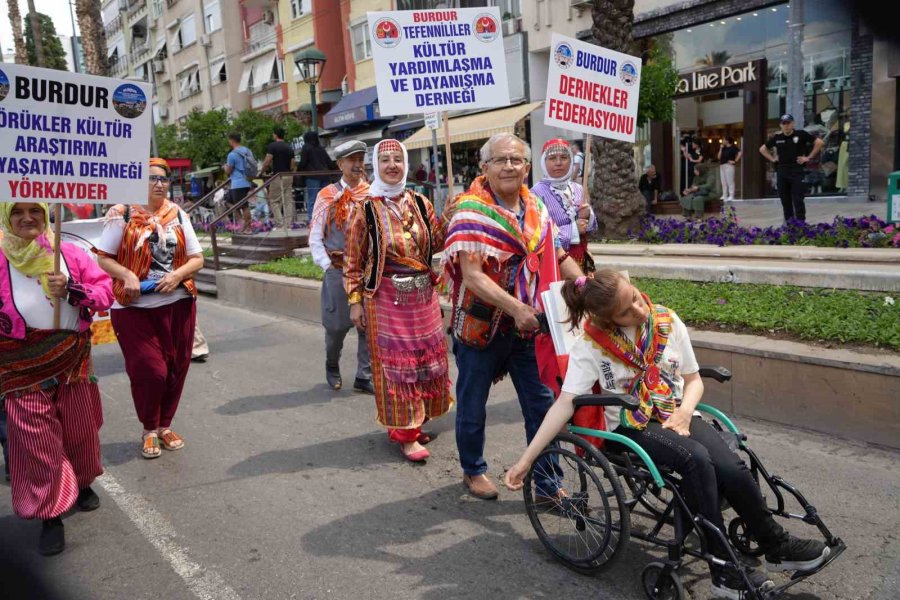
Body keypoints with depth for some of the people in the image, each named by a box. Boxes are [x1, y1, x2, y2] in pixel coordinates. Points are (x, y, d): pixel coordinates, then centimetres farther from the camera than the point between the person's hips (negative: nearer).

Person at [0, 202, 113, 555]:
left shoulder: (71, 254, -1)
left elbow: (106, 291, -3)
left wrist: (72, 289, -18)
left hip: (72, 360, 3)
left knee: (80, 428, 17)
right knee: (37, 438, 1)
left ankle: (82, 483, 42)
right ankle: (50, 512, 14)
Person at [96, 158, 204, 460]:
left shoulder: (178, 215, 8)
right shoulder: (124, 215, -2)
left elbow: (197, 258, 7)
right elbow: (103, 258, -1)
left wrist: (177, 275, -11)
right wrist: (127, 275, -19)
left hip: (178, 304, 4)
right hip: (134, 307, -3)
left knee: (176, 369, 8)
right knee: (149, 370, -5)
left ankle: (165, 426, 27)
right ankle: (149, 430, 18)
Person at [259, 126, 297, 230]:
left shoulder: (272, 146, -7)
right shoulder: (289, 147, 11)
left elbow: (267, 162, -11)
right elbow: (292, 165, 10)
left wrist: (262, 170, 5)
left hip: (277, 176, -5)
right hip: (288, 177, 6)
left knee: (274, 201, 2)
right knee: (288, 201, 4)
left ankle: (280, 224, -7)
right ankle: (288, 225, 3)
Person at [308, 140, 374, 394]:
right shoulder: (328, 196, 0)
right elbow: (315, 238, 2)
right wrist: (327, 266, -4)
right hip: (338, 271, -2)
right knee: (337, 324, 4)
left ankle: (364, 377, 16)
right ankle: (332, 366, 32)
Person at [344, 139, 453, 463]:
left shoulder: (420, 203, 5)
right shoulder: (366, 208, -6)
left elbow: (438, 243, 8)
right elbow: (353, 259, -4)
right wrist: (355, 300, -7)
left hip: (422, 294, 5)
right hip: (386, 297, -5)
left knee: (427, 359, 12)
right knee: (395, 362, 1)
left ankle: (414, 423, 30)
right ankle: (405, 434, 13)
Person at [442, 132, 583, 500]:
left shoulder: (536, 209, 5)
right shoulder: (470, 211, -14)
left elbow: (558, 256, 8)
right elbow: (473, 276, -24)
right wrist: (516, 308, -34)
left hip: (527, 326, 5)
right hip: (480, 324, -5)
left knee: (542, 404, 7)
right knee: (473, 405, 12)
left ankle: (548, 481, 23)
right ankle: (473, 470, 35)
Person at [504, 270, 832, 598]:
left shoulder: (667, 321, -2)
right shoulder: (591, 342, -11)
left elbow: (694, 379, 9)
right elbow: (565, 403, -16)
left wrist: (683, 414, -13)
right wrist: (526, 459, -22)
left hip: (678, 417, 3)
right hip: (631, 428, -3)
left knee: (731, 468, -26)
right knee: (696, 459, -32)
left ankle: (776, 545, -1)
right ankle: (726, 570, -20)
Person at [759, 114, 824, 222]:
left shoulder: (801, 134, -1)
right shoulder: (777, 138, 7)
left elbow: (819, 143, 1)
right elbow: (762, 149, 21)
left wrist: (809, 157, -3)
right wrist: (772, 158, 9)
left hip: (797, 171, -3)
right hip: (781, 172, 4)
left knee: (798, 200, -7)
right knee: (785, 200, 8)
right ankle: (788, 221, 18)